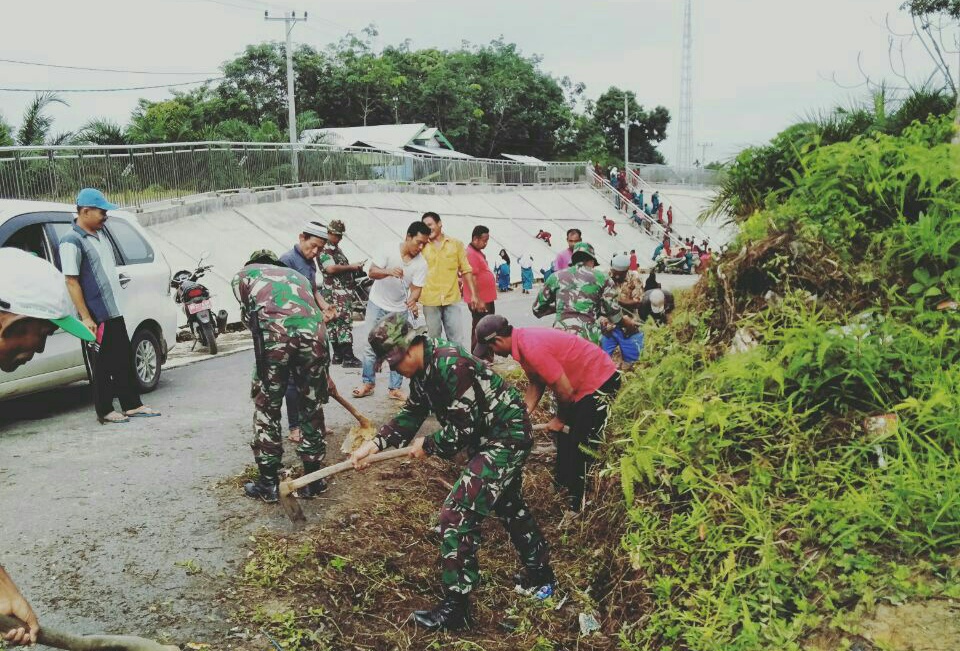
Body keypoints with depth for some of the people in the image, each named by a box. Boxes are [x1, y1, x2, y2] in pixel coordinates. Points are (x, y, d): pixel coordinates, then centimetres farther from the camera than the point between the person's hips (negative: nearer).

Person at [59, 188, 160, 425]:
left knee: (124, 360, 12)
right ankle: (105, 411, 10)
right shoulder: (72, 242, -14)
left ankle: (132, 405, 20)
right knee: (102, 365, 0)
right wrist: (85, 318, -20)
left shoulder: (100, 233, 12)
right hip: (96, 315, -8)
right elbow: (71, 282, -17)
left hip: (114, 311, 9)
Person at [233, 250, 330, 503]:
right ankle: (313, 479, 27)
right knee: (312, 407, 17)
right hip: (313, 333, 3)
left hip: (274, 334, -3)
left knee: (267, 408, 13)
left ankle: (268, 483, 20)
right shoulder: (296, 275, 36)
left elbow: (248, 316, 18)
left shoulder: (243, 274, 27)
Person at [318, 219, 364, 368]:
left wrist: (356, 268, 11)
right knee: (344, 322, -11)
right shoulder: (324, 250, -11)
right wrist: (351, 267, -16)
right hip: (336, 293, -10)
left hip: (345, 291, 10)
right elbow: (331, 268, -25)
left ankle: (338, 355, 16)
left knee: (335, 323, 12)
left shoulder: (337, 249, 20)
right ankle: (348, 358, -12)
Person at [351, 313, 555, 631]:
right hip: (488, 437, 11)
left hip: (506, 437, -11)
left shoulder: (450, 364, -30)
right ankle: (540, 575, 47)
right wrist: (375, 444, 0)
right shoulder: (424, 369, 0)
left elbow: (464, 428, -27)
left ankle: (456, 607, 0)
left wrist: (428, 446, -12)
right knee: (507, 504, 27)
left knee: (456, 513, -11)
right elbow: (412, 413, 10)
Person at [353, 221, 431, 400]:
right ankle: (368, 383, 14)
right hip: (377, 304, -1)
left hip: (400, 309, 1)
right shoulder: (389, 250, -17)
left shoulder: (421, 264, -12)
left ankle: (395, 388, 8)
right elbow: (372, 272, -20)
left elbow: (416, 288, -14)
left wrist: (412, 300, -37)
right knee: (370, 345, 3)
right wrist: (388, 272, -41)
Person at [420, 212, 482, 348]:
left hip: (452, 299, 0)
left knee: (457, 340, 3)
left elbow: (466, 270, 8)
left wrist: (473, 295, 2)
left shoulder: (456, 244, 6)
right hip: (430, 301, 0)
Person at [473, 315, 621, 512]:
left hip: (599, 383, -10)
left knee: (580, 448, -8)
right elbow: (536, 384, 8)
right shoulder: (522, 342, -2)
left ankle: (576, 505, 2)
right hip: (578, 383, 10)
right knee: (563, 441, 19)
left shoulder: (533, 348, -31)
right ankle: (562, 485, 34)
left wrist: (560, 419, -8)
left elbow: (565, 390, -26)